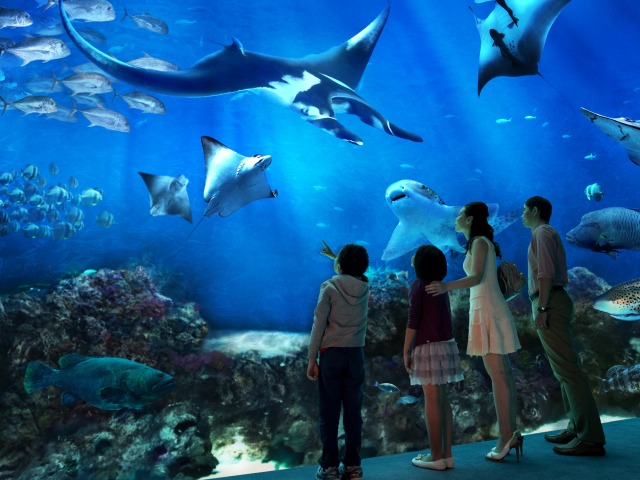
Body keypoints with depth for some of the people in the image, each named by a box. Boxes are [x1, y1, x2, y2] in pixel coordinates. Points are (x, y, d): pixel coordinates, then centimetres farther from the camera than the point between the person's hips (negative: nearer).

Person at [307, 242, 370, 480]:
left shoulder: (330, 287, -8)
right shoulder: (365, 287, 3)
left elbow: (319, 325, -10)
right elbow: (354, 272, 28)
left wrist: (312, 359, -5)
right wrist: (334, 256, 41)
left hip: (331, 355, -3)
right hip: (356, 355, 3)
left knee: (329, 414, 4)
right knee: (353, 413, 9)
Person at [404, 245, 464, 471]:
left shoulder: (418, 285, -7)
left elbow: (413, 321, -13)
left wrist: (406, 351, -9)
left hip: (428, 346, -7)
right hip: (446, 344, 7)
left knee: (432, 400, -4)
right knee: (442, 399, 9)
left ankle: (437, 456, 1)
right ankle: (446, 454, 13)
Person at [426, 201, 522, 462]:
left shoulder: (480, 241, -7)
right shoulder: (480, 243, 19)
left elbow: (477, 277, -20)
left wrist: (447, 286, -35)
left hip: (487, 310, -9)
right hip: (485, 309, 9)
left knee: (497, 374, -10)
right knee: (503, 373, 7)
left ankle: (506, 436, -7)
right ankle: (511, 433, 11)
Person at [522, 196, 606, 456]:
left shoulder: (542, 232, -6)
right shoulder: (548, 234, 24)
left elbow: (546, 273, -17)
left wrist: (541, 308, -21)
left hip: (549, 303, -11)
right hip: (554, 302, 11)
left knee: (567, 369, -12)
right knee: (563, 369, 11)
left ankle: (590, 437, -11)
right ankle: (576, 428, 15)